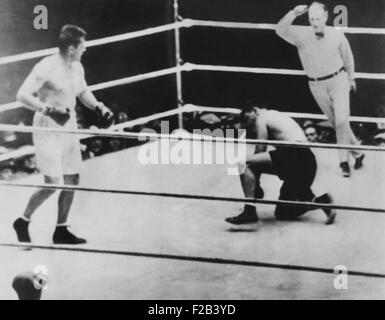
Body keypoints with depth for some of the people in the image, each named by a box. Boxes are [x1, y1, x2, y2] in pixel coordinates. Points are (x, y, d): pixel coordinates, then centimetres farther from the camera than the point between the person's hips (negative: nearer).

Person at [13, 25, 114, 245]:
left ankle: (61, 230, 23)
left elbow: (83, 91, 23)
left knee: (72, 180, 9)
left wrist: (98, 107, 5)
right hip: (48, 131, -8)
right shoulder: (46, 68, -19)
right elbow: (23, 95, -21)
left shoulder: (77, 68, 5)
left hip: (69, 130, 8)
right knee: (52, 183, -11)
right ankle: (23, 222, 10)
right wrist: (49, 110, -30)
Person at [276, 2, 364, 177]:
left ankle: (344, 160, -5)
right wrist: (294, 13, -41)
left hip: (338, 80, -2)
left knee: (342, 120, -15)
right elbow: (281, 30, -28)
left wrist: (351, 78, 17)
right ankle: (357, 152, 29)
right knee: (336, 123, 12)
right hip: (317, 85, 2)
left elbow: (347, 56, 6)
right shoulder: (301, 35, -12)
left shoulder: (337, 35, -10)